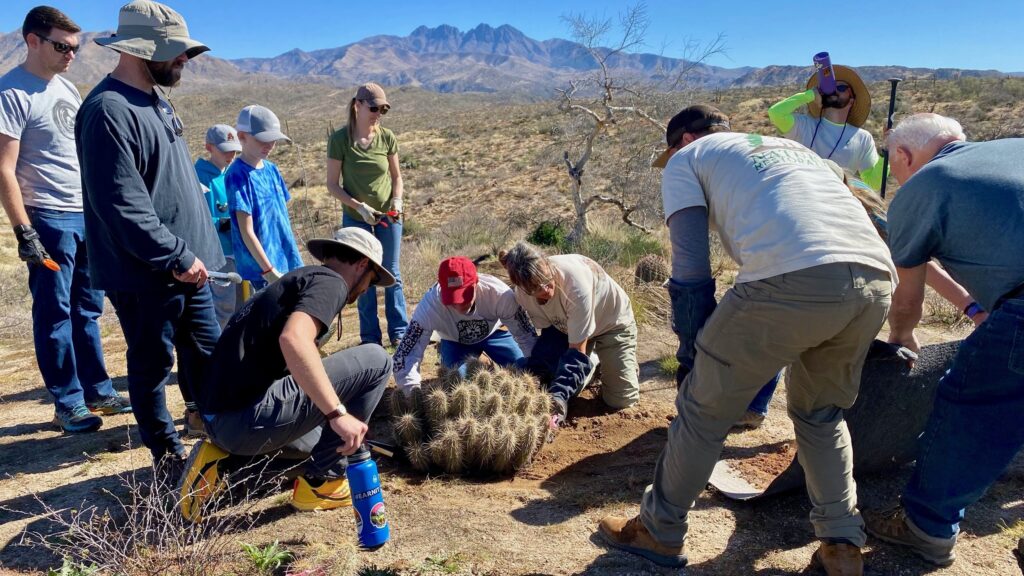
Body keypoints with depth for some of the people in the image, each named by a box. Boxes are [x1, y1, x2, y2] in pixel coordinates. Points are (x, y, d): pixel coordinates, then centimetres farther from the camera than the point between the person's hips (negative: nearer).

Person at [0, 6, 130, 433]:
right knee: (54, 314, 1)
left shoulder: (67, 88, 14)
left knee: (87, 310, 12)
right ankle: (67, 404, 10)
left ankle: (98, 391, 21)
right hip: (49, 220, -7)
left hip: (88, 214, 7)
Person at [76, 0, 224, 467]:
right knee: (152, 364, 7)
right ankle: (167, 454, 23)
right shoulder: (108, 110, -19)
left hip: (187, 264, 9)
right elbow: (122, 205, -25)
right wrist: (177, 256, -21)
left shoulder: (155, 102, 12)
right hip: (145, 274, -9)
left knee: (207, 353, 18)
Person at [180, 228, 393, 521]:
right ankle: (322, 482, 4)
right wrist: (338, 413, -26)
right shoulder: (330, 282, -5)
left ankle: (224, 460, 13)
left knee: (315, 439, 36)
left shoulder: (301, 278, 24)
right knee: (375, 360, -2)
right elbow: (293, 339, -27)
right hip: (248, 417, -10)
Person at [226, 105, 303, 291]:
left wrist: (294, 258, 14)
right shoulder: (238, 175, -13)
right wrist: (269, 270, -17)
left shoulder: (271, 169, 8)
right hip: (261, 269, -7)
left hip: (286, 261, 7)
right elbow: (247, 232, -16)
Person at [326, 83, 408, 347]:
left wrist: (397, 200, -12)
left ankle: (399, 333, 18)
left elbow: (396, 176, 6)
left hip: (388, 216, 2)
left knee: (392, 273, 8)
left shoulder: (387, 137, -5)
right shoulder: (340, 139, -12)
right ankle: (370, 338, 19)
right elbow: (333, 184, -9)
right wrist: (358, 206, -20)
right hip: (356, 218, -1)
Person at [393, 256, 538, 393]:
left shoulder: (500, 294, -39)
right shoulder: (429, 306, -39)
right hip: (454, 342, 0)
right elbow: (404, 356, -37)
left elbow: (527, 335, -26)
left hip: (493, 333, 1)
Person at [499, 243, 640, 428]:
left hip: (611, 320, -4)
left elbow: (577, 349, -36)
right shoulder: (523, 292, -26)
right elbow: (549, 333, -15)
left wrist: (558, 399, -45)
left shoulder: (575, 281, -42)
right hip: (566, 326, 4)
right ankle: (591, 361, 26)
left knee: (621, 399, -6)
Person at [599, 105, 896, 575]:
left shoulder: (685, 159, 20)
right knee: (821, 412, 29)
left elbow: (690, 269, 8)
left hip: (793, 279, -6)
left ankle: (660, 533, 27)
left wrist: (697, 349, 15)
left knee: (704, 409, 12)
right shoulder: (789, 147, 38)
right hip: (877, 277, 7)